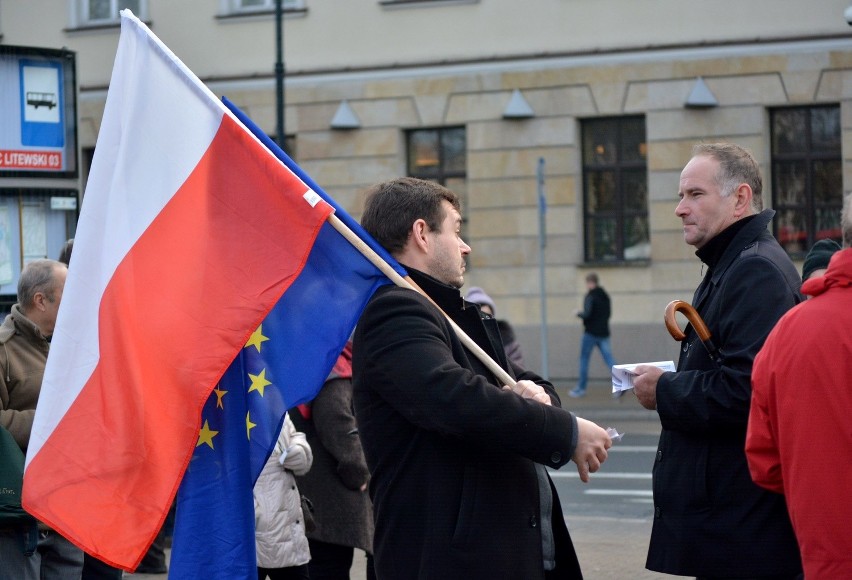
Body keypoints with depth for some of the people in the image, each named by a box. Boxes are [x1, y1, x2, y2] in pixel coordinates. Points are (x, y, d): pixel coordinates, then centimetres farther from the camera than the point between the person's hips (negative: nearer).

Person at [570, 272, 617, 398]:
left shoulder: (590, 297, -13)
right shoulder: (605, 296, 11)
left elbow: (587, 314, -21)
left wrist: (579, 313, -2)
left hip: (591, 333, -6)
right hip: (604, 333, 6)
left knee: (584, 359, 7)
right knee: (609, 359, 0)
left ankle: (581, 388, 12)